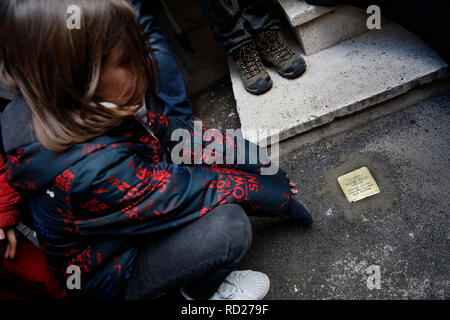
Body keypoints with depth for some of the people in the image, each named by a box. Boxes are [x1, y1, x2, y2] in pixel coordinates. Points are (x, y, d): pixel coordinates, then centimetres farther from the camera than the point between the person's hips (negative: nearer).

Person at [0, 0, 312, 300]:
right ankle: (201, 292, 6)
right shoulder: (89, 172, -40)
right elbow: (177, 193, -30)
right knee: (228, 226, -30)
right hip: (108, 272, -7)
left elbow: (163, 131, -6)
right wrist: (273, 193, -14)